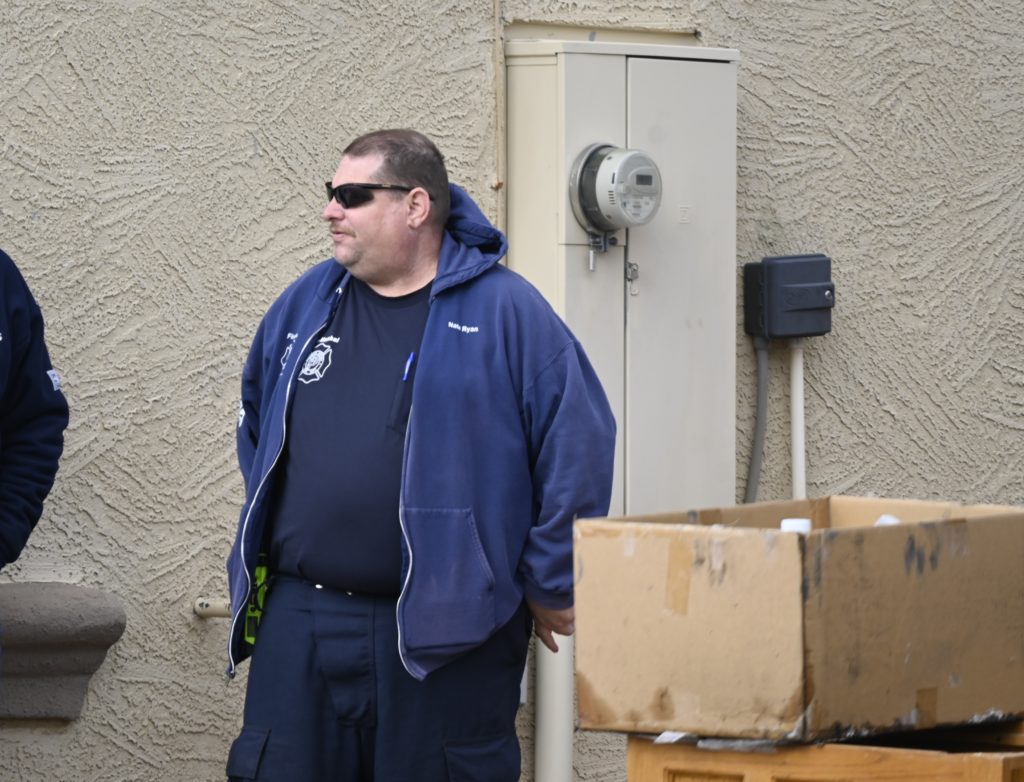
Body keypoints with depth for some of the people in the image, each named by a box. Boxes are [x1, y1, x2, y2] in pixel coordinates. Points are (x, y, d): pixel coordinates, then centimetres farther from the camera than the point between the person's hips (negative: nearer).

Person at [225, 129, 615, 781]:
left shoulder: (506, 313, -5)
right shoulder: (303, 306, 12)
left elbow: (579, 447, -6)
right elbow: (257, 429, 27)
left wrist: (549, 587, -5)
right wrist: (261, 548, 21)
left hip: (444, 637, -5)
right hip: (299, 624, 5)